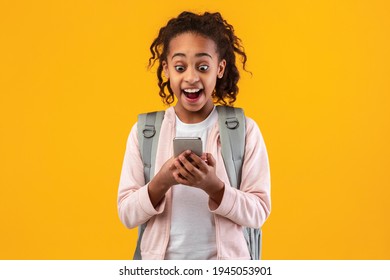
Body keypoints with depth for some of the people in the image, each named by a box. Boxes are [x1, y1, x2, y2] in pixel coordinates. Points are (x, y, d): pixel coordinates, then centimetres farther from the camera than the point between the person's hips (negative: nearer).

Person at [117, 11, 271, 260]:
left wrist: (213, 186, -25)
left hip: (225, 263, -1)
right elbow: (127, 214, -6)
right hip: (160, 264, 1)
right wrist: (161, 182, -23)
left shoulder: (245, 130, -8)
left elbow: (258, 212, -10)